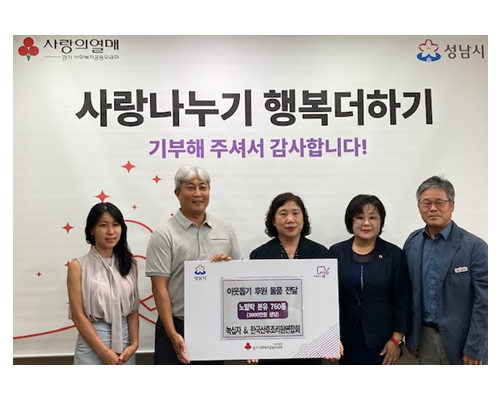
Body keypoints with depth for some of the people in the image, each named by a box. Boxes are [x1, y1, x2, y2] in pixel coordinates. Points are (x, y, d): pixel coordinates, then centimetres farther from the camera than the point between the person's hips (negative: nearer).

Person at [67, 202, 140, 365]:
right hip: (92, 345, -3)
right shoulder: (78, 266, -6)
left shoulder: (129, 262, 3)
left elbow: (133, 309, 3)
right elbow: (78, 315, -9)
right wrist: (104, 351, -12)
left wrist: (134, 343, -8)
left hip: (125, 340, 3)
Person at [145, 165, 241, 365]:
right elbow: (159, 288, -10)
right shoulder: (164, 234, -8)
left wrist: (229, 264, -10)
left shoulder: (225, 229, 5)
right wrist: (173, 334, -15)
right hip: (178, 327, -4)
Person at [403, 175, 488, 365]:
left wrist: (473, 349, -12)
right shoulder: (412, 242, 1)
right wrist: (411, 337, 6)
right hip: (425, 336, 4)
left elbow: (483, 303, -11)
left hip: (460, 339, -3)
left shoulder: (475, 246, -12)